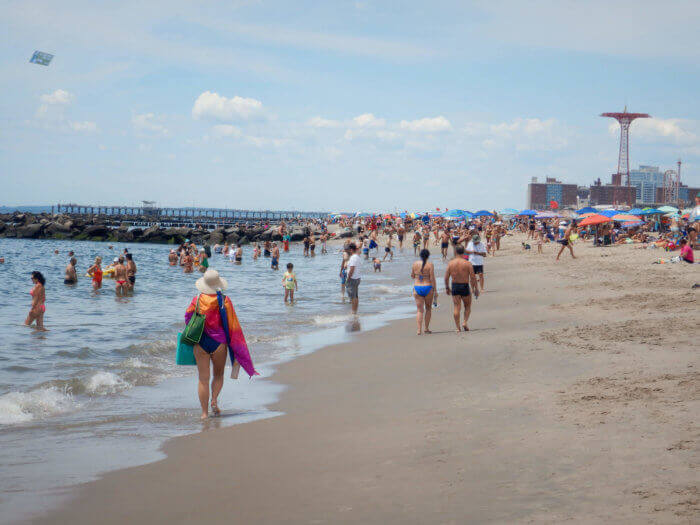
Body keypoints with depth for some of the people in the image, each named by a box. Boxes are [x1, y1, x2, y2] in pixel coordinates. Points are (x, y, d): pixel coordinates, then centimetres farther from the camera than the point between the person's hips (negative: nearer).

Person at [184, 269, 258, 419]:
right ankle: (214, 400, -4)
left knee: (203, 378, 6)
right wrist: (236, 351, 3)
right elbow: (233, 326, -5)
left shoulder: (197, 300, -4)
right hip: (219, 343, 0)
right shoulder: (225, 301, -7)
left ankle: (204, 412, 2)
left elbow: (187, 317, 9)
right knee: (218, 375, 19)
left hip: (200, 343, 0)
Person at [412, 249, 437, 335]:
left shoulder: (415, 264, 1)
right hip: (428, 288, -2)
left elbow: (412, 276, 10)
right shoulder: (430, 265, -8)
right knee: (428, 308, 17)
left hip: (417, 288, 2)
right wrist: (435, 291, -5)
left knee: (419, 310, 4)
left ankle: (419, 329, -10)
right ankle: (427, 328, 19)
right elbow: (432, 278, -10)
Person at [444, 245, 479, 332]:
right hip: (465, 286, -2)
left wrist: (447, 288, 13)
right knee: (467, 306, 16)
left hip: (454, 287, 2)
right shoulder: (467, 263, -8)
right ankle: (465, 322, 0)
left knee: (457, 308, 5)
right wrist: (476, 289, 2)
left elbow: (446, 277, 0)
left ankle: (458, 327, 3)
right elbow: (473, 278, -8)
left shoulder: (450, 263, -3)